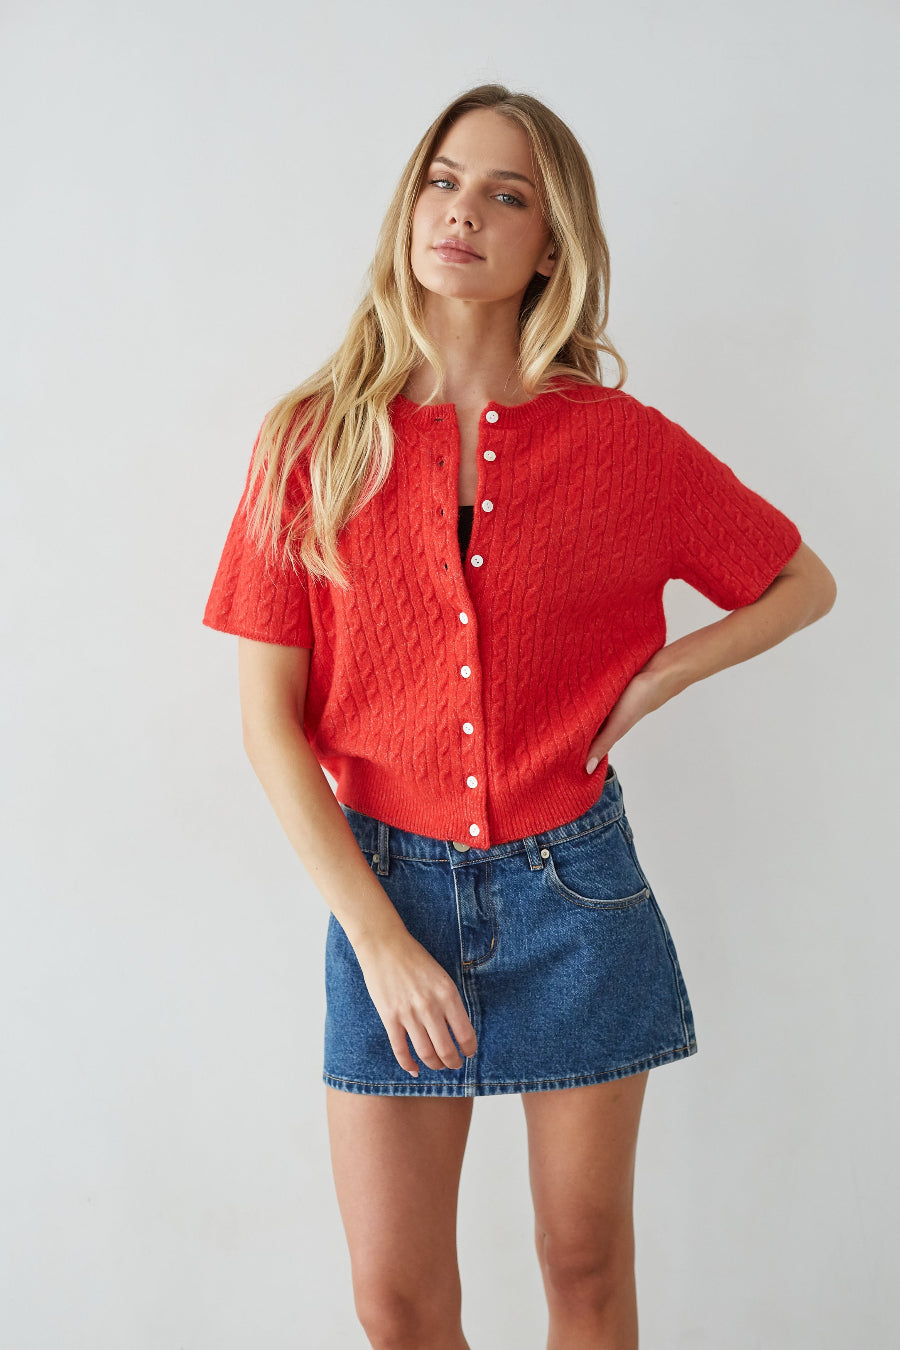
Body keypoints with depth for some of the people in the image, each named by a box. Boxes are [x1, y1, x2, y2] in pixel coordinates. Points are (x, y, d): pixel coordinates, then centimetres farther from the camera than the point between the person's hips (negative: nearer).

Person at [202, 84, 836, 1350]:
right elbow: (270, 720, -5)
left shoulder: (621, 443, -5)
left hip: (573, 885, 0)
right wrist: (380, 938, -11)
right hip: (389, 879, 0)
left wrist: (651, 682, -5)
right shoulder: (314, 441, -5)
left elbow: (804, 582, 10)